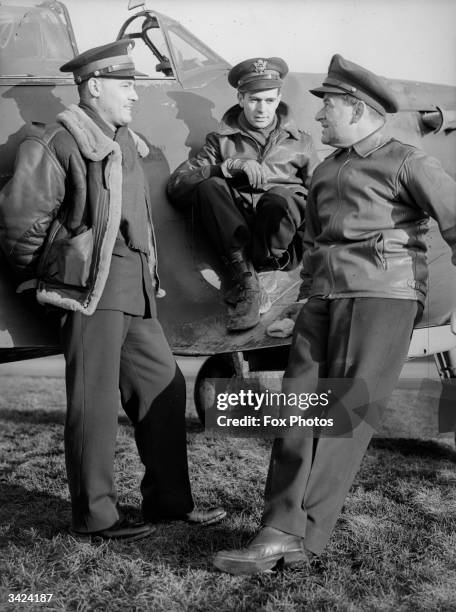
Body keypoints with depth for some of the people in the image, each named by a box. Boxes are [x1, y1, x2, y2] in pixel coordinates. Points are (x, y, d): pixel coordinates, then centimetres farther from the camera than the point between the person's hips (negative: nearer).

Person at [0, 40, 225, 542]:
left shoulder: (125, 143, 18)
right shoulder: (61, 142, -10)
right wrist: (44, 271, -5)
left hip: (133, 291, 9)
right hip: (92, 289, -9)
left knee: (164, 388, 12)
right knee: (94, 403, -2)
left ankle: (168, 500, 23)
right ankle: (94, 516, 10)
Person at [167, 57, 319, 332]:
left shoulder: (300, 142, 19)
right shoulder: (222, 140, 15)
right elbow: (176, 187, 1)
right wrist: (230, 166, -13)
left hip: (284, 247, 0)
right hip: (236, 243, 1)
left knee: (278, 198, -32)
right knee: (209, 186, -25)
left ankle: (242, 287, -16)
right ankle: (249, 282, -28)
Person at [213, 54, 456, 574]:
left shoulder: (406, 163, 3)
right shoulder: (324, 172, 24)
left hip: (382, 294, -6)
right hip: (324, 296, 7)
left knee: (345, 414, -10)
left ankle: (302, 536, -9)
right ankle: (282, 530, -8)